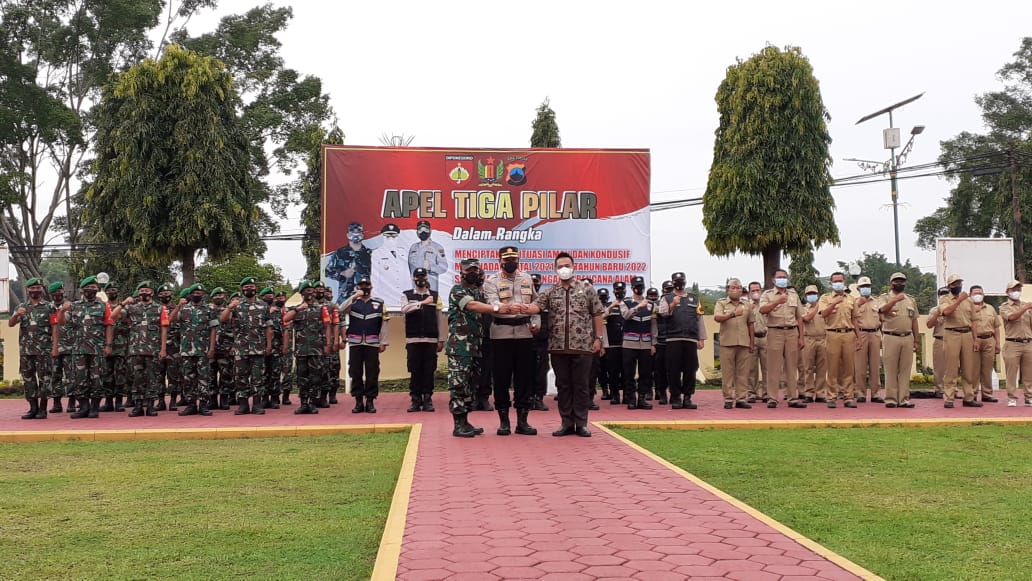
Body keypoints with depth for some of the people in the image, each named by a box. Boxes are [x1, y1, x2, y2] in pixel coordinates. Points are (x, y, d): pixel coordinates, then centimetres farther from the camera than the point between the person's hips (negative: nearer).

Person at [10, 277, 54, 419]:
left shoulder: (49, 307, 4)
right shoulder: (21, 307, 13)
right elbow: (10, 324, 2)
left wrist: (55, 345, -7)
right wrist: (17, 314, -19)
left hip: (43, 350, -4)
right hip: (25, 350, 4)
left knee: (44, 378, -4)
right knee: (28, 379, 6)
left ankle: (43, 409, 0)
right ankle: (33, 408, 12)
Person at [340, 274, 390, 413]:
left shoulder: (379, 303, 9)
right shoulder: (352, 301, 11)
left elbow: (384, 324, 5)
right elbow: (341, 310, -10)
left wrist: (384, 342, -1)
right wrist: (354, 296, -17)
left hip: (372, 344, -1)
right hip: (355, 344, 1)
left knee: (372, 373, 0)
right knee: (355, 373, 3)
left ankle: (370, 401, 7)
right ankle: (358, 401, 10)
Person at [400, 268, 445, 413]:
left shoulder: (435, 296, 9)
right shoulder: (406, 295, 8)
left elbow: (440, 319, 8)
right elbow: (404, 309, -13)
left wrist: (441, 340, 4)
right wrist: (422, 303, -22)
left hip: (431, 340, 1)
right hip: (413, 340, 0)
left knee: (429, 371, 1)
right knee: (415, 371, 1)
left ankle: (427, 399, 7)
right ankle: (415, 400, 7)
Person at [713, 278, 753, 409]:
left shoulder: (747, 305, 15)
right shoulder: (721, 303, 5)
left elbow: (750, 324, 17)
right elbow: (717, 318, -13)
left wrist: (752, 342, 14)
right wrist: (732, 314, -28)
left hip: (744, 343, 3)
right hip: (727, 343, -3)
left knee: (743, 372, 2)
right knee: (727, 372, -1)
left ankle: (741, 399, 6)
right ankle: (728, 399, 3)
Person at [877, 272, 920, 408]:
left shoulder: (911, 300, 16)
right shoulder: (885, 298, 3)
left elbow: (914, 321, 15)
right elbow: (882, 309, -20)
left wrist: (917, 340, 11)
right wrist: (895, 300, -35)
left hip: (908, 338, 4)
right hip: (891, 337, -4)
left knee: (905, 369, 4)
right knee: (891, 369, -1)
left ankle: (904, 398, 7)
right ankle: (891, 398, 2)